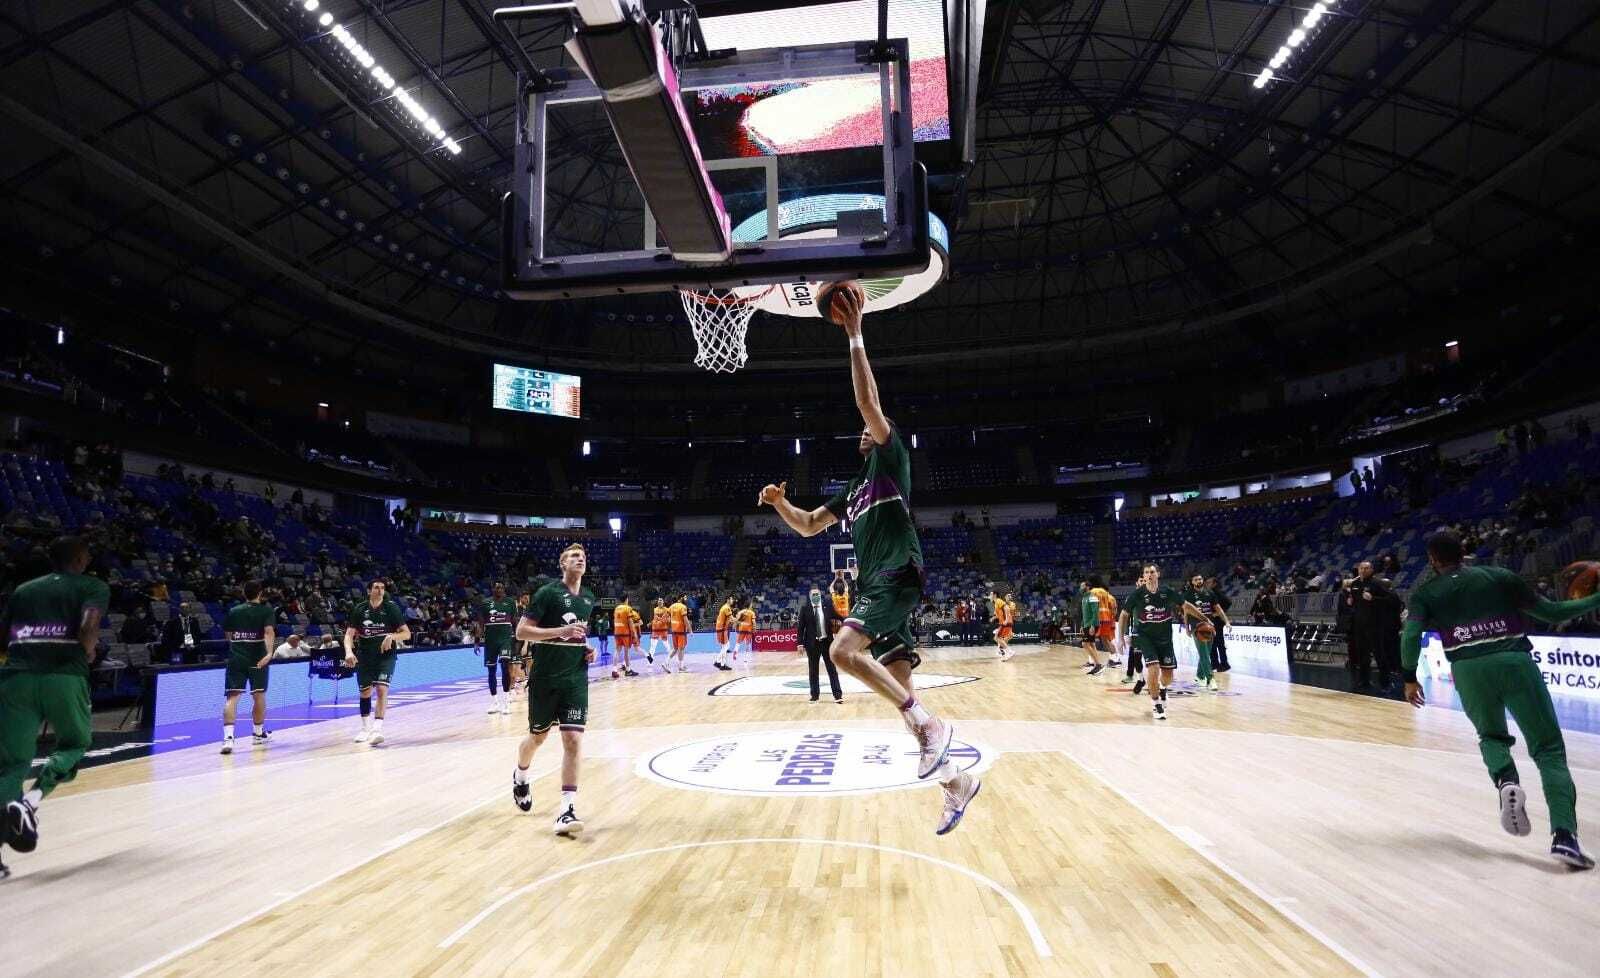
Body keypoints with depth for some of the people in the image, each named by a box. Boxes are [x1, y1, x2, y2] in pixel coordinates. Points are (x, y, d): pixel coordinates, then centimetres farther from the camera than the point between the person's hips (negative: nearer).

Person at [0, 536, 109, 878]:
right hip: (64, 677, -3)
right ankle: (32, 798, -8)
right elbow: (89, 626, -9)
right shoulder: (93, 587, 9)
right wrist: (86, 655, 8)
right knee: (74, 745, 20)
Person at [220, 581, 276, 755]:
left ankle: (228, 737, -23)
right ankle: (258, 733, 27)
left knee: (232, 697, -6)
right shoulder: (266, 610, 1)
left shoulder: (233, 611, 10)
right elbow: (269, 631, -15)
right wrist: (269, 653, -25)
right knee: (259, 695, 13)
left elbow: (228, 636, 18)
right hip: (258, 658, -1)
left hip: (236, 658, 1)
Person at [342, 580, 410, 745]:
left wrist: (392, 636, -25)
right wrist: (349, 652, -20)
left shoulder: (391, 608, -7)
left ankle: (377, 729, -18)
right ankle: (366, 728, 29)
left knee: (382, 689, -17)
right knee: (365, 691, 10)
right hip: (364, 656, 2)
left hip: (386, 655, -2)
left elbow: (406, 633, -5)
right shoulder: (359, 609, -2)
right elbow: (349, 634, -2)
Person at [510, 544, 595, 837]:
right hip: (545, 678, -3)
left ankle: (567, 811, -7)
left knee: (573, 740, -9)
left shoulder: (589, 598, 10)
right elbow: (521, 631, -13)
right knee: (538, 736, 15)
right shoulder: (547, 593, -9)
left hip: (576, 679, 4)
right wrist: (560, 631, -24)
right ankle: (520, 777, 47)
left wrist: (588, 648, 8)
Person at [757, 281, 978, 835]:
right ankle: (956, 782, 15)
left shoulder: (890, 459, 4)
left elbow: (868, 403, -11)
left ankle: (929, 724, -18)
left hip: (897, 576, -9)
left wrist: (855, 333, -11)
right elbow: (807, 526, 28)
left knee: (843, 650, -26)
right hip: (875, 585, 9)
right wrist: (780, 502, 9)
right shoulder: (853, 491, 26)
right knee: (900, 687, 5)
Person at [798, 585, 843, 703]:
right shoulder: (805, 608, -1)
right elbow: (801, 626, -1)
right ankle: (814, 695, 17)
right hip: (812, 642, 0)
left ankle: (838, 695, 4)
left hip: (827, 641, 0)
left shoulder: (828, 605, 1)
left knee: (832, 669, 2)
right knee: (813, 670, 8)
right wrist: (800, 643, -6)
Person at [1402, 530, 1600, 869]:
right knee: (1549, 749, 7)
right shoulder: (1500, 576, 17)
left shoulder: (1425, 593, 13)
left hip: (1470, 670, 0)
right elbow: (1551, 613, 16)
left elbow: (1411, 636, -2)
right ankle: (1564, 835, -11)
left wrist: (1409, 678, 7)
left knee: (1492, 736, 27)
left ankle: (1506, 782, -5)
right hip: (1516, 662, 0)